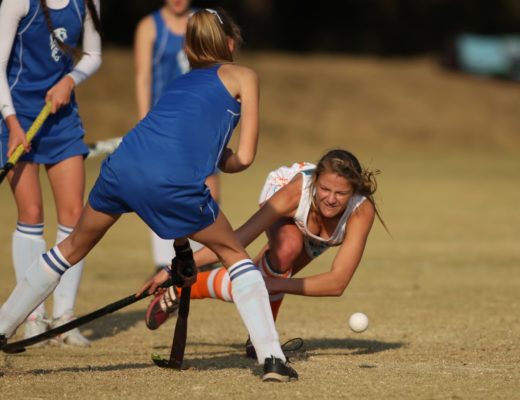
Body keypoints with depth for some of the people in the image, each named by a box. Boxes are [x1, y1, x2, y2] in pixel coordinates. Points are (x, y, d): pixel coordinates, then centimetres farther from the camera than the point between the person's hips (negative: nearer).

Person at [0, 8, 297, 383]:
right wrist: (221, 161, 33)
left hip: (123, 165, 5)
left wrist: (182, 247, 40)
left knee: (73, 248, 26)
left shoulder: (182, 81, 34)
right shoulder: (243, 76, 18)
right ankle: (272, 357, 5)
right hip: (175, 180, -5)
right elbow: (244, 157, 9)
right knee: (235, 254, 16)